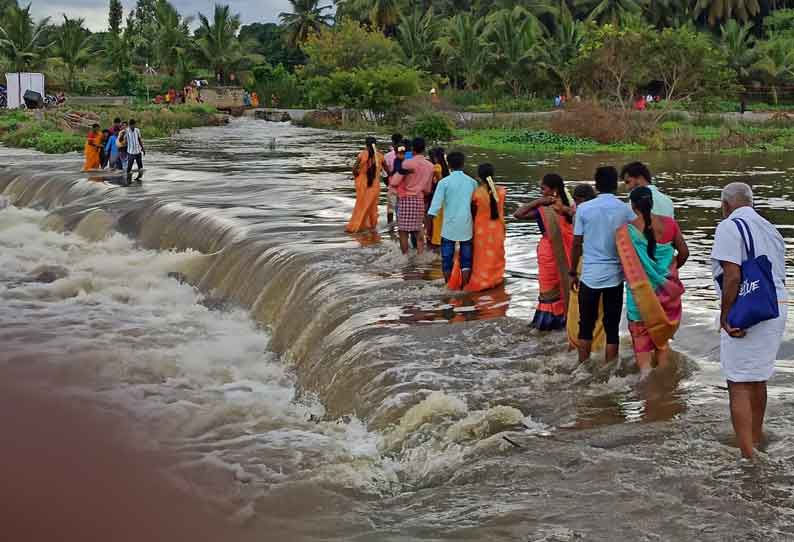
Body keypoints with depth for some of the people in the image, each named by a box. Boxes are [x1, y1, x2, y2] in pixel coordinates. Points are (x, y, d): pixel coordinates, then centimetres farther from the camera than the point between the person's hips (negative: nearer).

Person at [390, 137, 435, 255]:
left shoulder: (407, 163, -12)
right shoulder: (430, 166, 3)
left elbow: (394, 183, -14)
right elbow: (427, 189, 11)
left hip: (405, 199, -5)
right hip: (419, 200, 5)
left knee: (403, 230, 3)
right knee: (418, 230, 12)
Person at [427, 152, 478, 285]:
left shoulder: (444, 182, -6)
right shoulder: (472, 182, 2)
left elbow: (435, 205, -11)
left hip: (449, 226, -2)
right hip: (467, 227, 2)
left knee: (447, 259, 7)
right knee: (466, 259, 9)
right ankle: (465, 286, 6)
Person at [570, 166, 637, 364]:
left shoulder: (584, 209, -4)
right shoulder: (625, 210, -2)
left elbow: (577, 245, -1)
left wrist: (573, 273, 9)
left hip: (590, 275, 0)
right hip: (615, 275, 0)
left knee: (586, 326, 10)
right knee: (612, 328, 7)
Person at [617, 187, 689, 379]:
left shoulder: (626, 231, -12)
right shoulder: (668, 224, -5)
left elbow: (627, 265, -12)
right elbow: (684, 252, 2)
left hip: (640, 291, -3)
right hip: (666, 290, 3)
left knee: (641, 334, 9)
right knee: (663, 334, 17)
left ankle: (645, 371, -12)